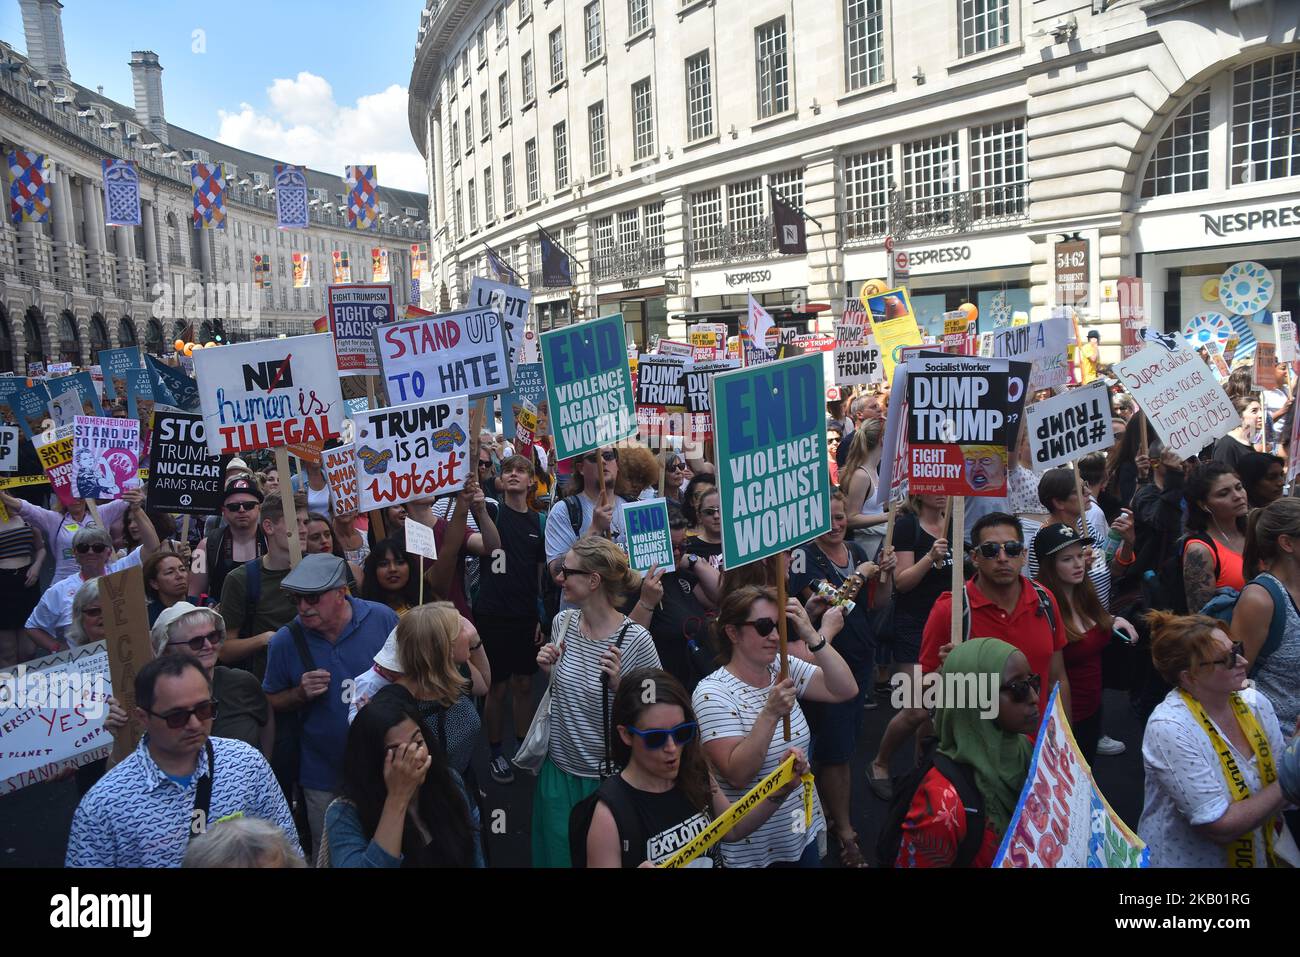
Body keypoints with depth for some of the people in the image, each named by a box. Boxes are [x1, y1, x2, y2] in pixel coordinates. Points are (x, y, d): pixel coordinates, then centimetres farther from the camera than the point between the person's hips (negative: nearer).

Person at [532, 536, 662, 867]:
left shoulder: (636, 640, -21)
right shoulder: (563, 623, -4)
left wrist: (620, 685, -27)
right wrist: (548, 669, -6)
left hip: (607, 777, -5)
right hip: (558, 770, 5)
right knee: (558, 854, 19)